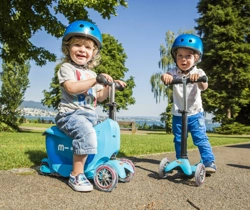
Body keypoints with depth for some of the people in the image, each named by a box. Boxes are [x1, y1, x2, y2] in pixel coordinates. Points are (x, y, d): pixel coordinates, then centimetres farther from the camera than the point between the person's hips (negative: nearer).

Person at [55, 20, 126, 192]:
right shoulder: (67, 68, -2)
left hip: (90, 114, 8)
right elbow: (71, 87, -22)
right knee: (87, 132, -34)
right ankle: (77, 175, -27)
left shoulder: (91, 73, 20)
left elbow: (100, 97, 19)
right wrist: (96, 80, -23)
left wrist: (109, 85, 2)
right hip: (70, 113, -8)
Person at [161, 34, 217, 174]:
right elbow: (167, 77, -25)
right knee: (179, 140, 11)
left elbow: (204, 87, -27)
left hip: (195, 114, -2)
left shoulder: (198, 73, -9)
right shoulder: (174, 73, -4)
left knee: (201, 139, -8)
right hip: (178, 115, 3)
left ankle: (209, 162, -2)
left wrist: (198, 78, -51)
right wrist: (165, 76, -51)